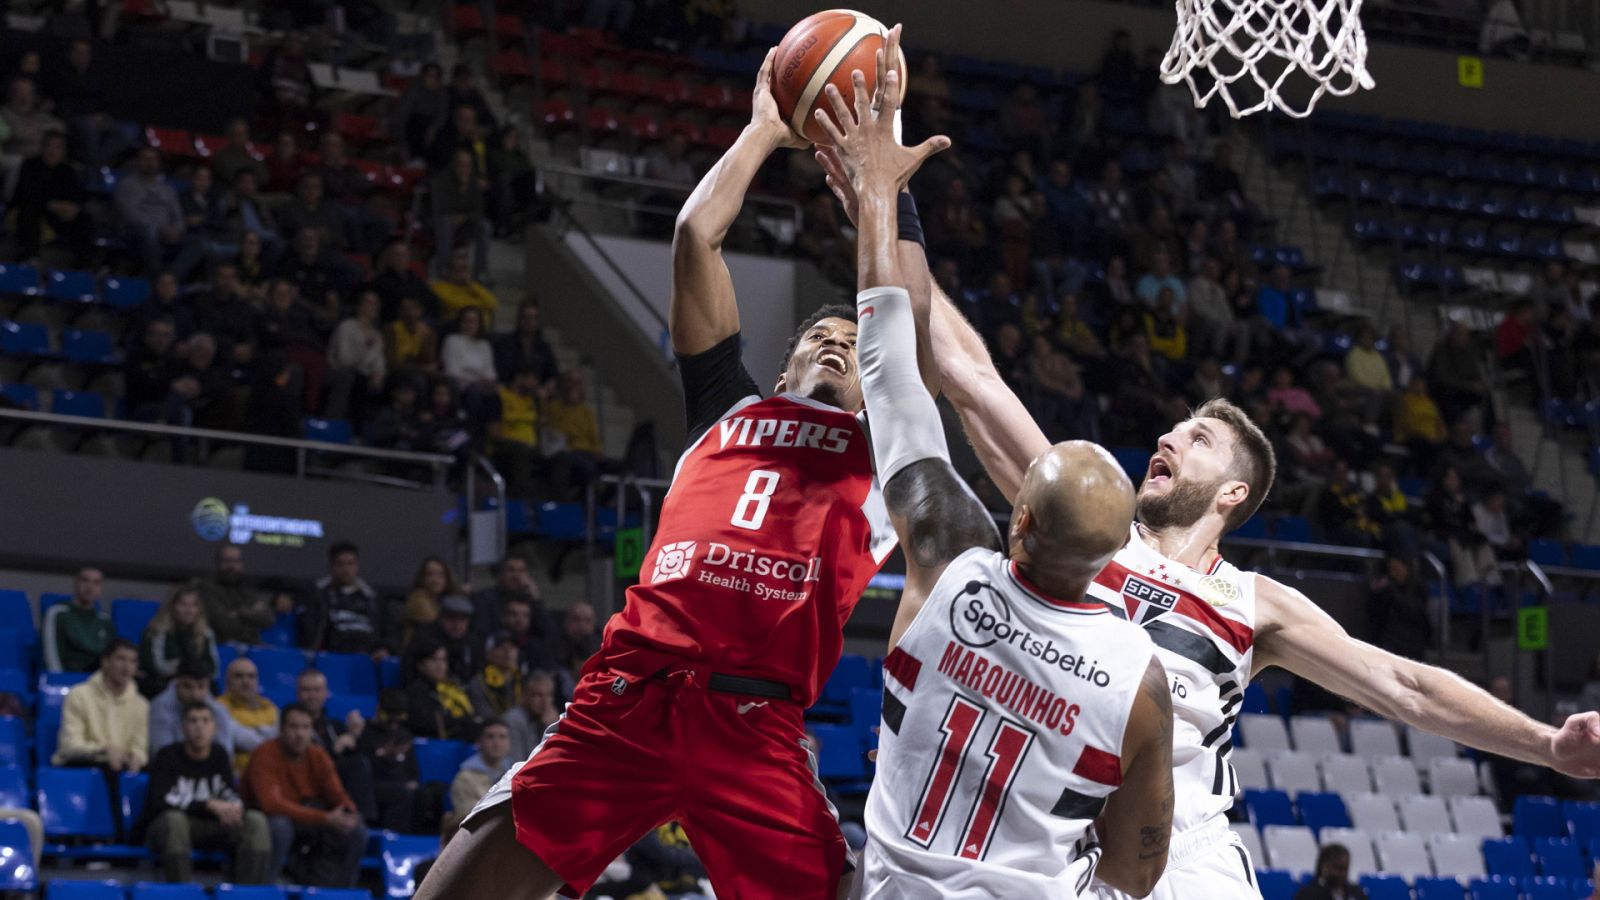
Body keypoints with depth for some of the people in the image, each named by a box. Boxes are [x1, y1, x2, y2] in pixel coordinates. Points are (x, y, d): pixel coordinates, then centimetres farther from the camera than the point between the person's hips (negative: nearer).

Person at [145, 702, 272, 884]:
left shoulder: (219, 755, 4)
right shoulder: (168, 756, -11)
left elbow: (229, 794, 7)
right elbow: (159, 802, -23)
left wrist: (233, 807, -21)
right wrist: (208, 805, -29)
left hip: (208, 826, 5)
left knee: (256, 820, -17)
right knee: (174, 819, -40)